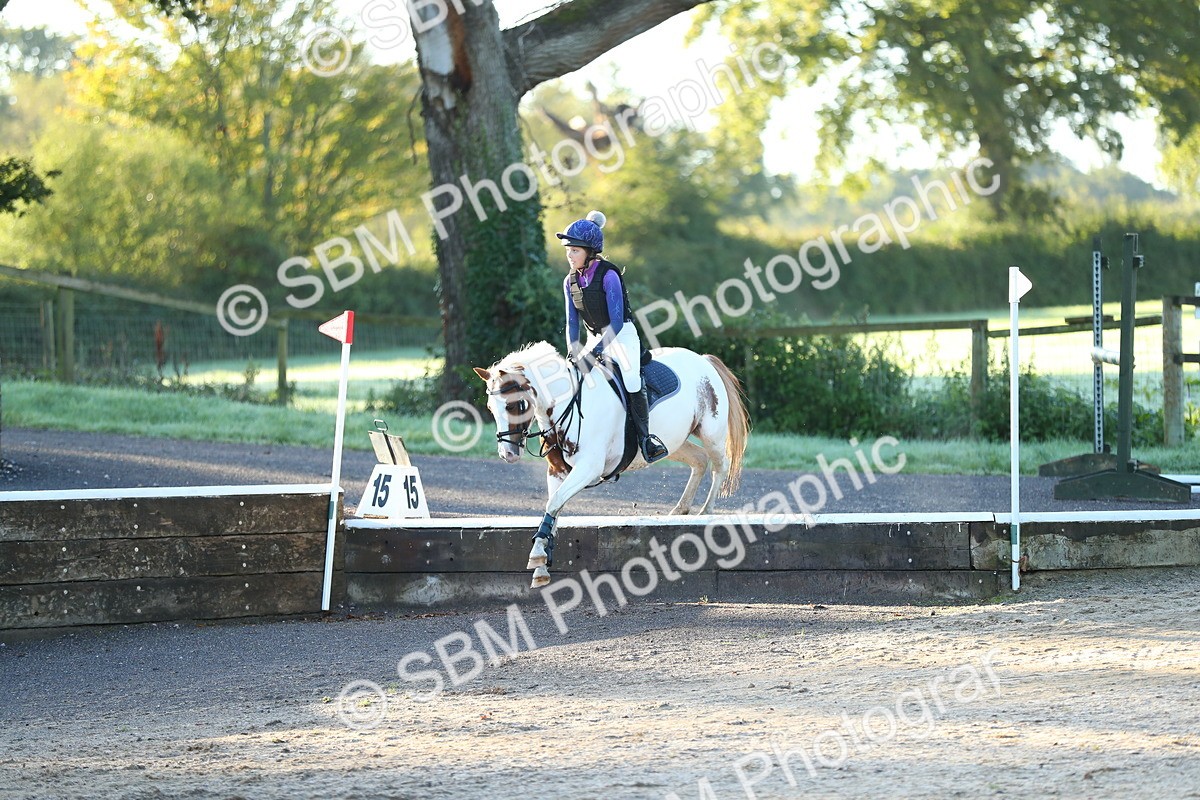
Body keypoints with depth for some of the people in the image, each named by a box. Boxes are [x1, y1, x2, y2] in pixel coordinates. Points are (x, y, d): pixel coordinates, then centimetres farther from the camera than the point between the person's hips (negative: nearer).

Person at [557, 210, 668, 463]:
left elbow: (616, 322, -25)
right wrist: (573, 352, -16)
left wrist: (596, 350, -32)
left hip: (622, 335, -7)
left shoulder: (608, 275, -21)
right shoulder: (571, 281, -1)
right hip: (596, 338, 7)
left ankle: (645, 438, -20)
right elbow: (572, 322, 1)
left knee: (631, 380, -26)